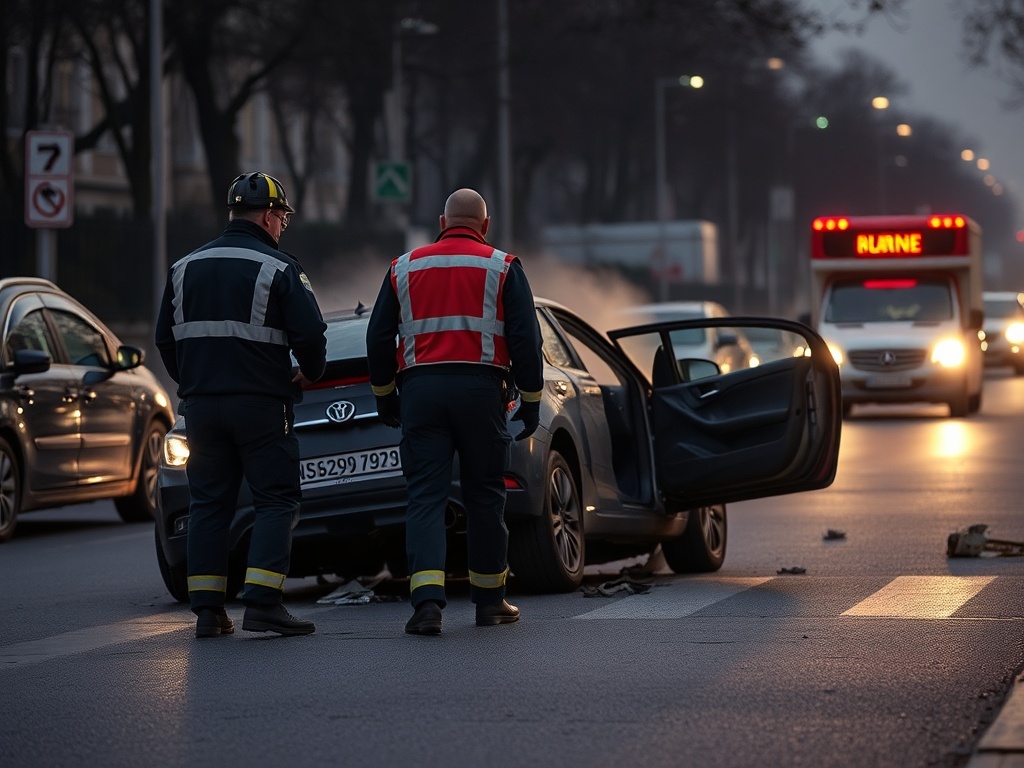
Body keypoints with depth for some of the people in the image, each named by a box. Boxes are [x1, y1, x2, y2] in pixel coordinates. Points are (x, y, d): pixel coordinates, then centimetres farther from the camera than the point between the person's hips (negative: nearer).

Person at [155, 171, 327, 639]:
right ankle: (263, 602, -11)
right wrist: (310, 374, 10)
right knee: (276, 501, 0)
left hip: (201, 404, 5)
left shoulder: (186, 267, 10)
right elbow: (310, 334, -10)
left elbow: (165, 338, 14)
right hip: (261, 404, -5)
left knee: (208, 504, 9)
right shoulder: (278, 269, -7)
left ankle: (207, 609, 5)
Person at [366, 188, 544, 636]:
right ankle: (489, 601, 18)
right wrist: (530, 401, 8)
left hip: (420, 390, 1)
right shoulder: (502, 268, 5)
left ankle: (427, 600, -17)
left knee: (426, 497, -1)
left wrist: (385, 396, 23)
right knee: (484, 496, 10)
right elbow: (525, 339, 0)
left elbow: (378, 338, 13)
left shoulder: (404, 268, 12)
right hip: (480, 389, -1)